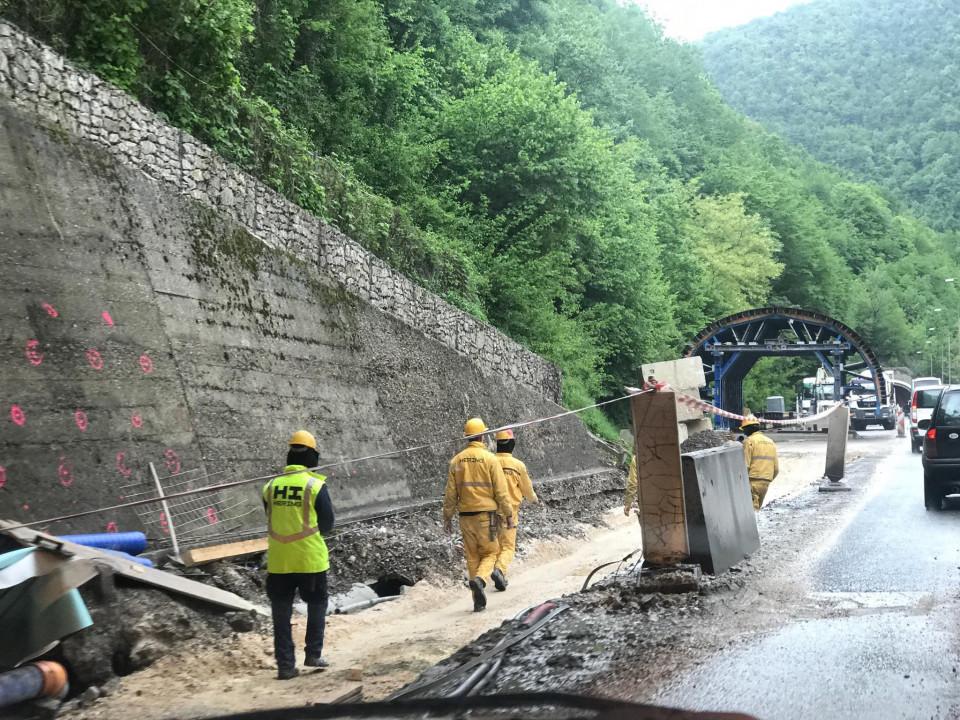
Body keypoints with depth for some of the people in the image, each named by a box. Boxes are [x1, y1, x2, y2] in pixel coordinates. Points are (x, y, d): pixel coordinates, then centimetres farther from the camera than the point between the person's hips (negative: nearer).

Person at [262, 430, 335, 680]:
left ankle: (285, 665, 10)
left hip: (278, 561, 2)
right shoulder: (316, 485, -10)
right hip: (310, 559, -2)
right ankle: (313, 654, 17)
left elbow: (271, 520, 8)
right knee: (316, 604, 18)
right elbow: (327, 524, -2)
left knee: (281, 612, 10)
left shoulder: (271, 486, -2)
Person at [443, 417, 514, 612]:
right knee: (490, 552, 10)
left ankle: (478, 601, 11)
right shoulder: (490, 458, -8)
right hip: (486, 514, -3)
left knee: (472, 557, 11)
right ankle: (479, 579, -19)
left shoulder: (457, 460, 2)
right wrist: (509, 514, 0)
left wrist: (447, 517, 11)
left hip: (465, 515, 3)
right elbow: (501, 490, -9)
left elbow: (450, 492, 3)